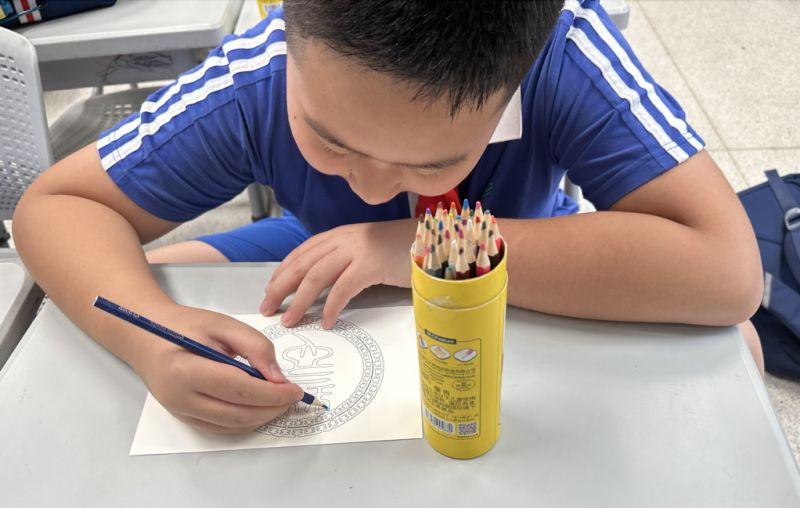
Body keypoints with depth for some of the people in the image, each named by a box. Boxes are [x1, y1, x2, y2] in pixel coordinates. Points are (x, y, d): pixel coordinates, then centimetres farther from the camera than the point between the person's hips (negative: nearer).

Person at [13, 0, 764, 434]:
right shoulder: (252, 83, -32)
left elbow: (727, 274, -43)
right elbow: (54, 206, -23)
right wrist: (150, 334, -44)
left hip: (529, 268, 0)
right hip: (337, 266, 1)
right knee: (140, 288, -12)